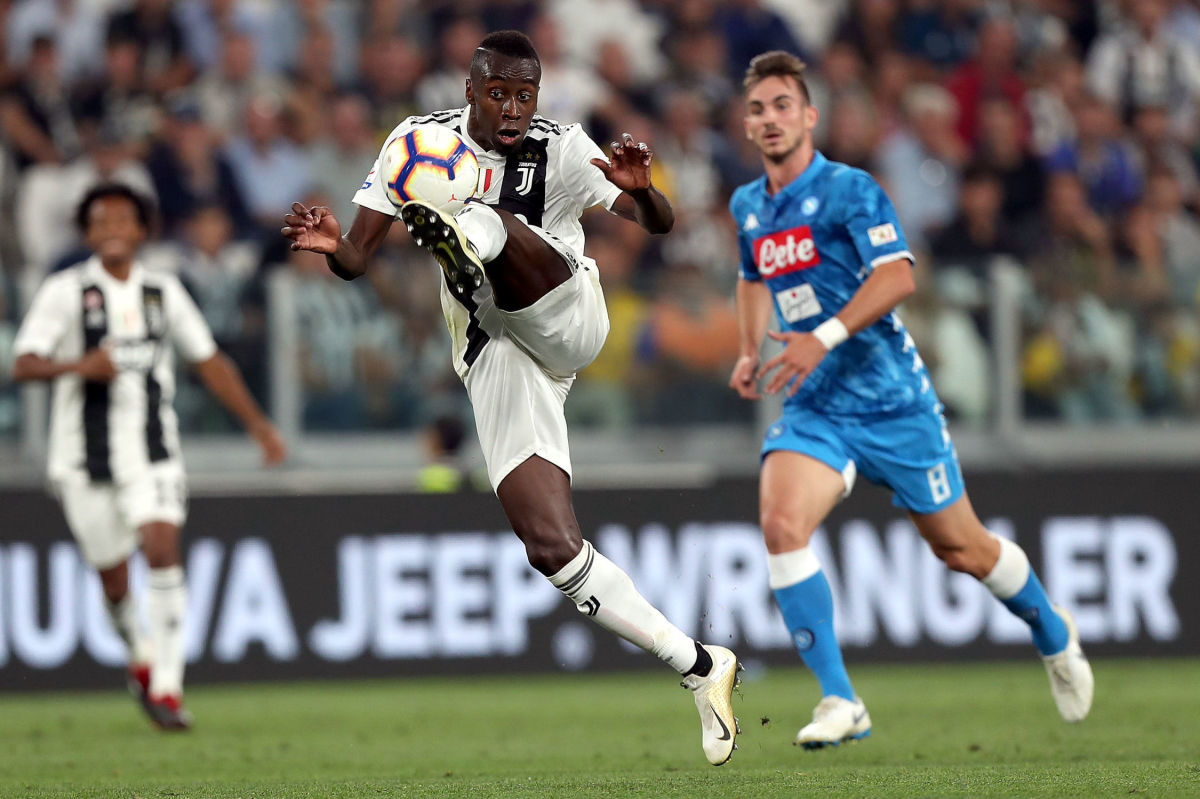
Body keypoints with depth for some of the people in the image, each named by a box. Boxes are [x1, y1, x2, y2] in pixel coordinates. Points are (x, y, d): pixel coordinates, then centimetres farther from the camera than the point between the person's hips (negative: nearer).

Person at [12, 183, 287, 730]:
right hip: (85, 455, -1)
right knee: (113, 576, 4)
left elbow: (208, 362, 16)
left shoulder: (163, 291, 8)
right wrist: (78, 366, -31)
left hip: (152, 451, 2)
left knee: (162, 548, -18)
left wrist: (258, 424, 14)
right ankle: (141, 657, 35)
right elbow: (24, 365, -13)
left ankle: (166, 687, -18)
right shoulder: (65, 291, -3)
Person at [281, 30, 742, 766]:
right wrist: (331, 245, -21)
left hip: (565, 320, -2)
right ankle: (701, 667, -5)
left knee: (503, 231, -30)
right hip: (498, 360, 2)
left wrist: (640, 189, -32)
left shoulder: (559, 150, -2)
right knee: (554, 549, -11)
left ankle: (467, 232, -68)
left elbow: (659, 224, -9)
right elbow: (357, 259, 3)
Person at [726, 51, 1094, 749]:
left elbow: (897, 276, -24)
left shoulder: (849, 190, -11)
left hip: (892, 401, -4)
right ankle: (840, 703, -19)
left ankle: (1055, 636, 38)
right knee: (781, 522, -23)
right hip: (813, 410, 4)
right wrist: (750, 352, 14)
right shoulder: (747, 207, 9)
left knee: (961, 549, 7)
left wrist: (826, 337, -34)